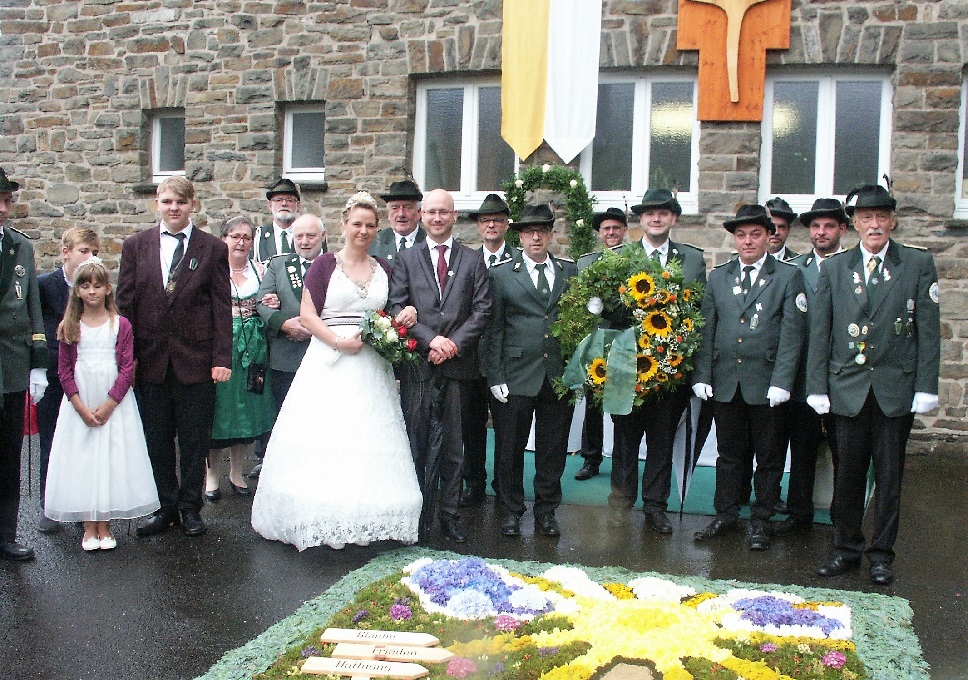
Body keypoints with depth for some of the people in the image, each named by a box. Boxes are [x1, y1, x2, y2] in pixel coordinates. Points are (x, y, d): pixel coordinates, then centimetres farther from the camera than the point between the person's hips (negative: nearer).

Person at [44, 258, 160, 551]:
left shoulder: (121, 325, 0)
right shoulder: (69, 327, 3)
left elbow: (128, 368, -4)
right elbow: (64, 371, 1)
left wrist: (108, 405, -12)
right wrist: (81, 408, -9)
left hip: (114, 404, -1)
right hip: (79, 406, 1)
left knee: (112, 461, 2)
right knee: (81, 462, 3)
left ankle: (104, 527, 13)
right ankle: (89, 529, 12)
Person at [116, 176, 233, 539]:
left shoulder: (213, 249, 1)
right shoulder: (136, 245, 7)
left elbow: (222, 307, -1)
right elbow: (125, 303, 6)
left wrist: (222, 358, -7)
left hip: (196, 359, -2)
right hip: (150, 359, 2)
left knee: (195, 440, 6)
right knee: (156, 438, 9)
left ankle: (190, 508, 20)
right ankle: (165, 506, 22)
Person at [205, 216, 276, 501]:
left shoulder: (260, 270, 10)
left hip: (252, 349, 3)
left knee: (247, 410, 8)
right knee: (217, 408, 2)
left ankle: (236, 472, 23)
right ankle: (212, 473, 17)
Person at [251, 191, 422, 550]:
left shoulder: (384, 268, 14)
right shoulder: (324, 265, 3)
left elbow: (393, 313, 23)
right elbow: (307, 313, -3)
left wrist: (405, 315, 1)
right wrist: (338, 340, -15)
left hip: (372, 368, 3)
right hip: (328, 364, -3)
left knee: (368, 442, 1)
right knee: (323, 440, -5)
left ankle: (364, 520, 8)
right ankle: (321, 522, 2)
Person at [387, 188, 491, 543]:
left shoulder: (473, 260, 10)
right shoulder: (406, 259, 9)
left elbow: (482, 309, 3)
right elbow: (397, 308, 1)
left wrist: (455, 343, -10)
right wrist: (430, 340, -12)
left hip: (457, 364, 0)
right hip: (418, 364, 0)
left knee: (453, 444, 6)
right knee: (416, 442, 1)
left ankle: (450, 515, 14)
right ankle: (417, 516, 9)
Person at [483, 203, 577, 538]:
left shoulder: (570, 272, 10)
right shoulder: (501, 275, 3)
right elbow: (494, 330, 0)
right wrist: (495, 377, -6)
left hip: (560, 376, 2)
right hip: (517, 377, -2)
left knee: (553, 449, 9)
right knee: (510, 448, 6)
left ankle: (546, 510, 24)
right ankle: (510, 510, 21)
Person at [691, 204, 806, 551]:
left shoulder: (788, 276, 0)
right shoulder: (718, 277, 10)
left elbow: (791, 333, -6)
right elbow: (706, 330, 8)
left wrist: (781, 382, -13)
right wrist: (701, 375, 0)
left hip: (766, 382, -2)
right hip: (725, 381, 3)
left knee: (768, 455, 7)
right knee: (729, 452, 12)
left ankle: (761, 521, 19)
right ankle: (726, 515, 24)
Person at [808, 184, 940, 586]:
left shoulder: (918, 265, 2)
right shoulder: (834, 269, 6)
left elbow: (928, 330, -1)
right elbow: (820, 333, 5)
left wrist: (926, 388, -6)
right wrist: (817, 387, 0)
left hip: (897, 388, -1)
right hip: (849, 387, 1)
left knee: (889, 474, 6)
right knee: (848, 472, 8)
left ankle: (881, 553, 19)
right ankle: (847, 548, 22)